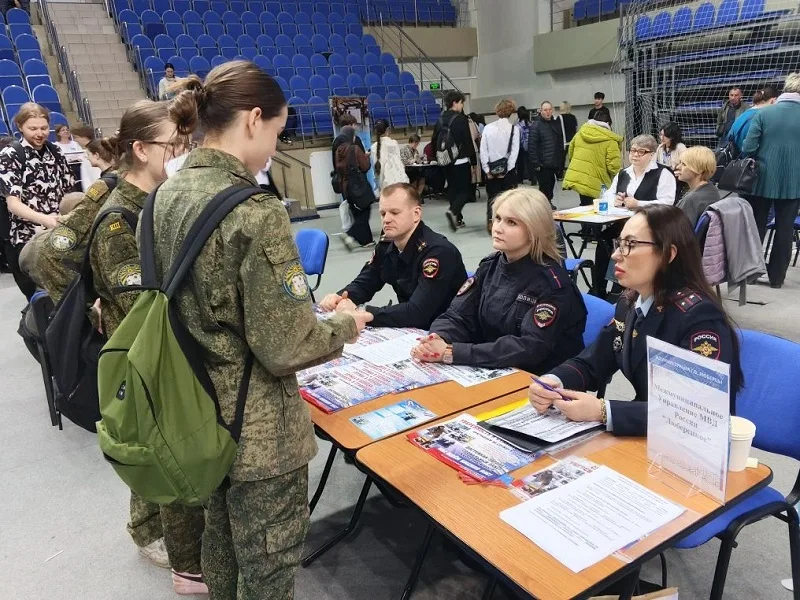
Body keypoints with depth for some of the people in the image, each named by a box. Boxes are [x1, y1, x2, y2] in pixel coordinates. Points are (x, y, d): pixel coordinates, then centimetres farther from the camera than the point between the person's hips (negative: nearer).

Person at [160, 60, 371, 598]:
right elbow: (285, 349, -24)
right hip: (257, 427, -8)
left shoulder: (168, 195, 0)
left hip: (200, 408, 8)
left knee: (222, 537, 29)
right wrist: (345, 326, -6)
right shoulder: (255, 213, -26)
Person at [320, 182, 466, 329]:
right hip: (408, 329, 7)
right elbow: (363, 284, 6)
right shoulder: (387, 245, 0)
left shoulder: (438, 252, -25)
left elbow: (417, 312, -32)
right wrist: (340, 298, -16)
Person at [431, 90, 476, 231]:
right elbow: (468, 142, -12)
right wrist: (474, 161, -7)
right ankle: (453, 211, -23)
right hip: (461, 161, -7)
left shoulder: (440, 120, 8)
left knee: (452, 189, 13)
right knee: (465, 190, -1)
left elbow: (434, 141, 12)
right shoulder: (461, 119, -11)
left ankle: (457, 219, 16)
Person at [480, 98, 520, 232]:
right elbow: (514, 152, -9)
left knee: (492, 197, 11)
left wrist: (487, 170, -1)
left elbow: (483, 151, -3)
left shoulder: (488, 128, -1)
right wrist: (506, 170, -9)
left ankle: (491, 223, 7)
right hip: (508, 169, -2)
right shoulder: (514, 129, -5)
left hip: (491, 170, 2)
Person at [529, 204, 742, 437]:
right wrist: (552, 382, -16)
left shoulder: (699, 315, -21)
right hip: (644, 437, 6)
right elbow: (590, 363, 6)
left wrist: (603, 412, -33)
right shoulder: (630, 302, 1)